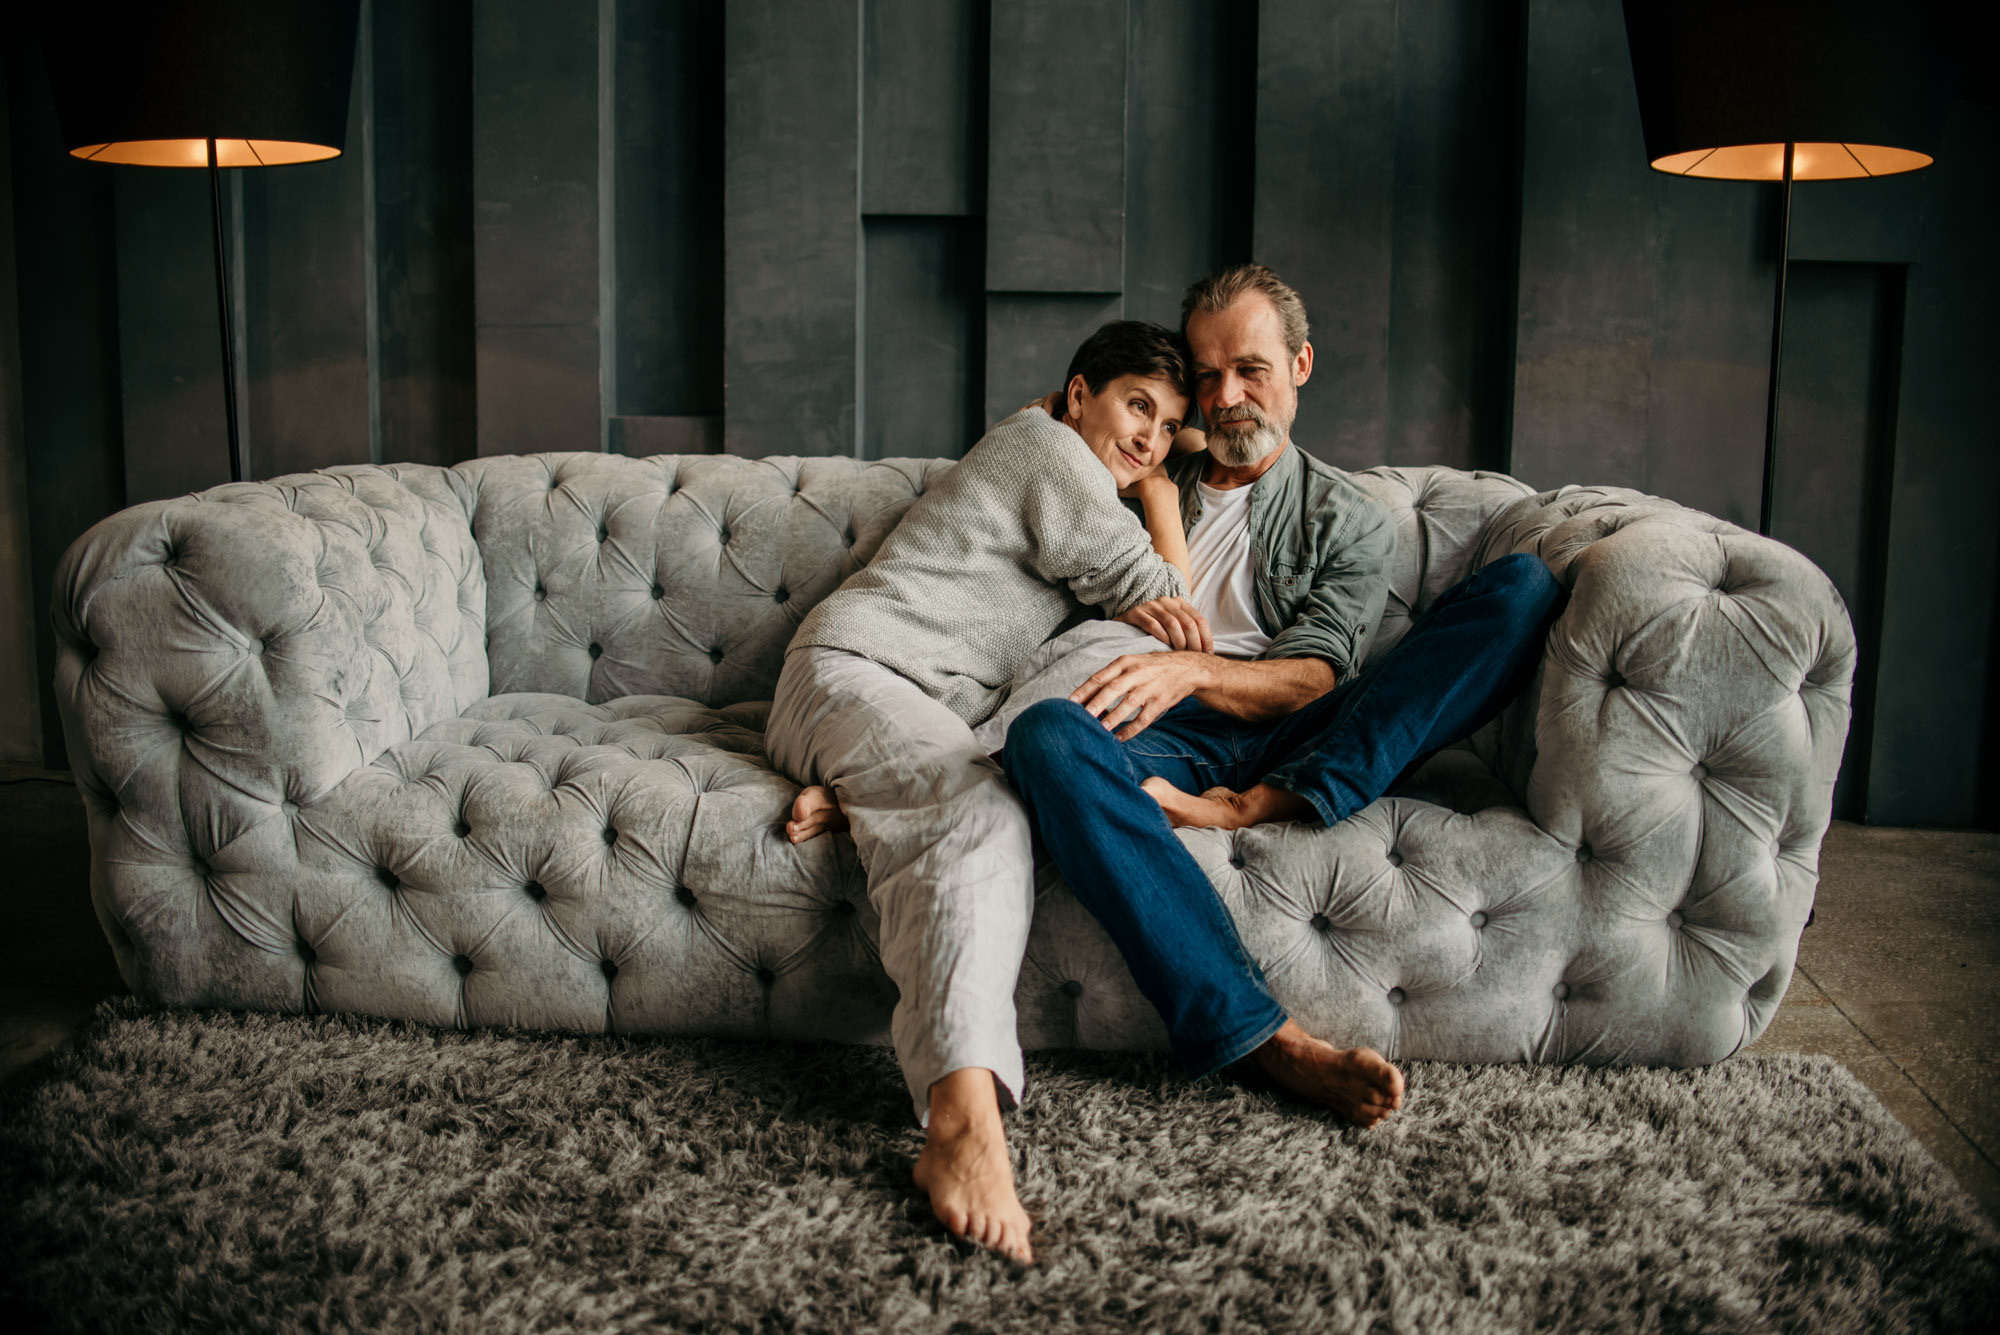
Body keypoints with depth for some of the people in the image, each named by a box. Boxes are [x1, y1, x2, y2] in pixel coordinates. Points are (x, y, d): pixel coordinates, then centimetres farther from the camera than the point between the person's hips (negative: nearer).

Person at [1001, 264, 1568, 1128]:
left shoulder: (1348, 520, 20)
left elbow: (1312, 677, 0)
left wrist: (1192, 671, -17)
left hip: (1296, 749, 0)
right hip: (1170, 738, 0)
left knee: (1525, 586, -16)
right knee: (1046, 733, -37)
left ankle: (1254, 808, -34)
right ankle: (1267, 1042, -48)